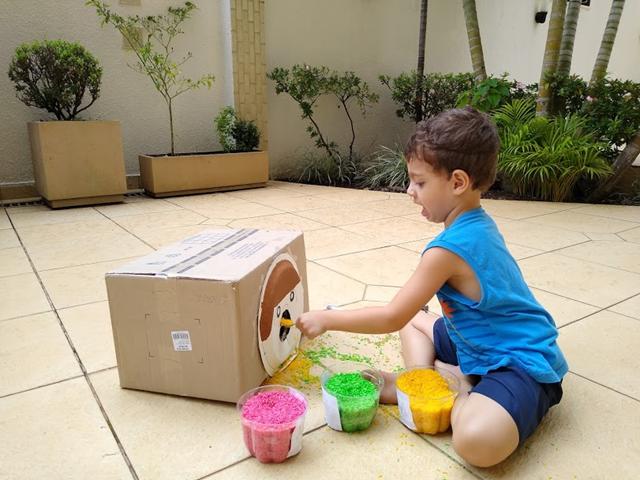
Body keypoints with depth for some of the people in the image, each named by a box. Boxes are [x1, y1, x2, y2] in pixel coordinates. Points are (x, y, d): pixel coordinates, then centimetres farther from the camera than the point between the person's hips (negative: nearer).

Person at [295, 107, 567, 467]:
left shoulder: (449, 248, -26)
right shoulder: (481, 224, 3)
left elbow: (391, 318, -20)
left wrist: (326, 318, -11)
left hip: (522, 364, -10)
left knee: (477, 441, -37)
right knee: (414, 321, 16)